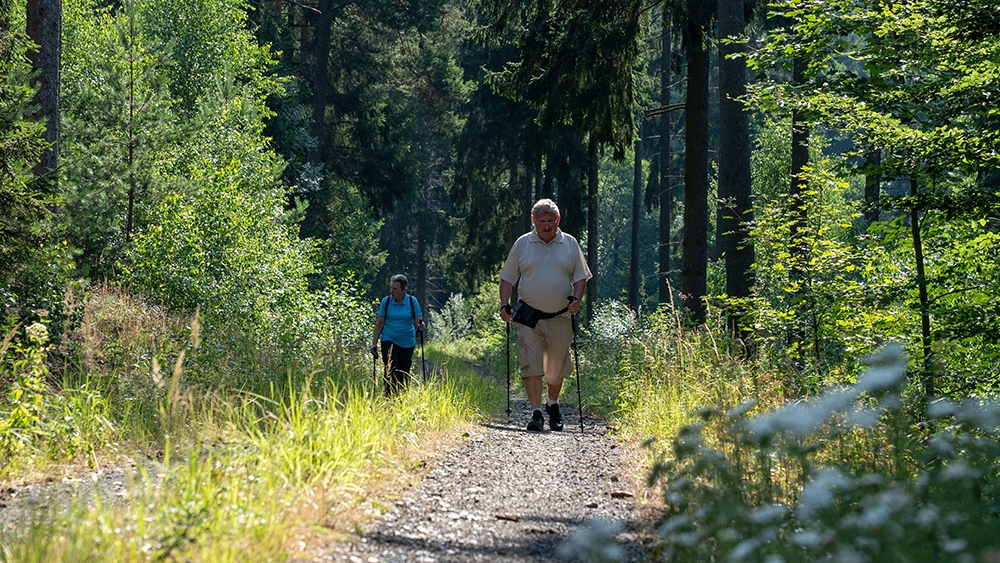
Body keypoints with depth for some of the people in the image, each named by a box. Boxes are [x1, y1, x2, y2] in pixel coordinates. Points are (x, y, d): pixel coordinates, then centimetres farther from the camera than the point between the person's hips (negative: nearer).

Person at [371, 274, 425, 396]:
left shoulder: (412, 301, -1)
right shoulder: (386, 301, -1)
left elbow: (418, 321, 2)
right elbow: (379, 324, 4)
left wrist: (420, 326, -22)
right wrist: (374, 343, 0)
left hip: (407, 342, 1)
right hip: (389, 340, -1)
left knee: (404, 373, 6)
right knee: (391, 370, -15)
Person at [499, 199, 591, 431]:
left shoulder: (570, 244, 7)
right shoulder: (522, 244, 5)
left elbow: (580, 276, 11)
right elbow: (508, 277, 9)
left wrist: (576, 299, -7)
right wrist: (504, 305, -3)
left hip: (559, 317, 1)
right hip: (528, 316, -1)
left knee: (557, 367, 9)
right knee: (531, 365, -11)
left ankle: (553, 405, 33)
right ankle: (536, 412, -11)